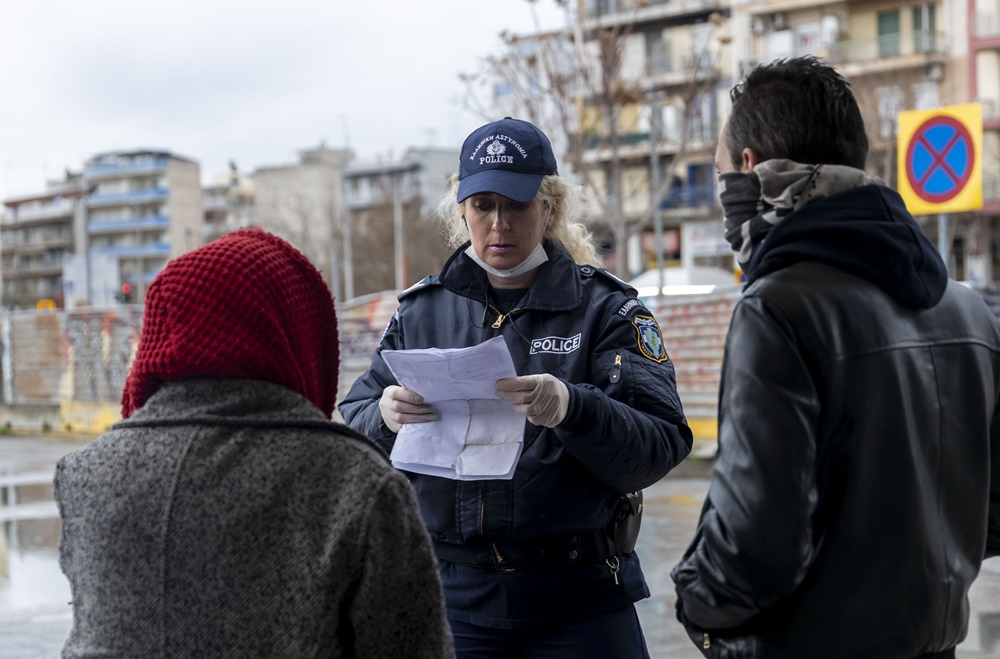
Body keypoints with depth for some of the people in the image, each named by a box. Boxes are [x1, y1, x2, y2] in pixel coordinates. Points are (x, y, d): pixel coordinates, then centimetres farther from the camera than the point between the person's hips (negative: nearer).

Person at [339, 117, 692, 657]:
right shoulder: (420, 311, 8)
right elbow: (354, 425, 5)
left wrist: (571, 409, -32)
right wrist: (385, 418, -18)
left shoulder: (605, 308, -2)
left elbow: (661, 445, -13)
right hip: (453, 597, 3)